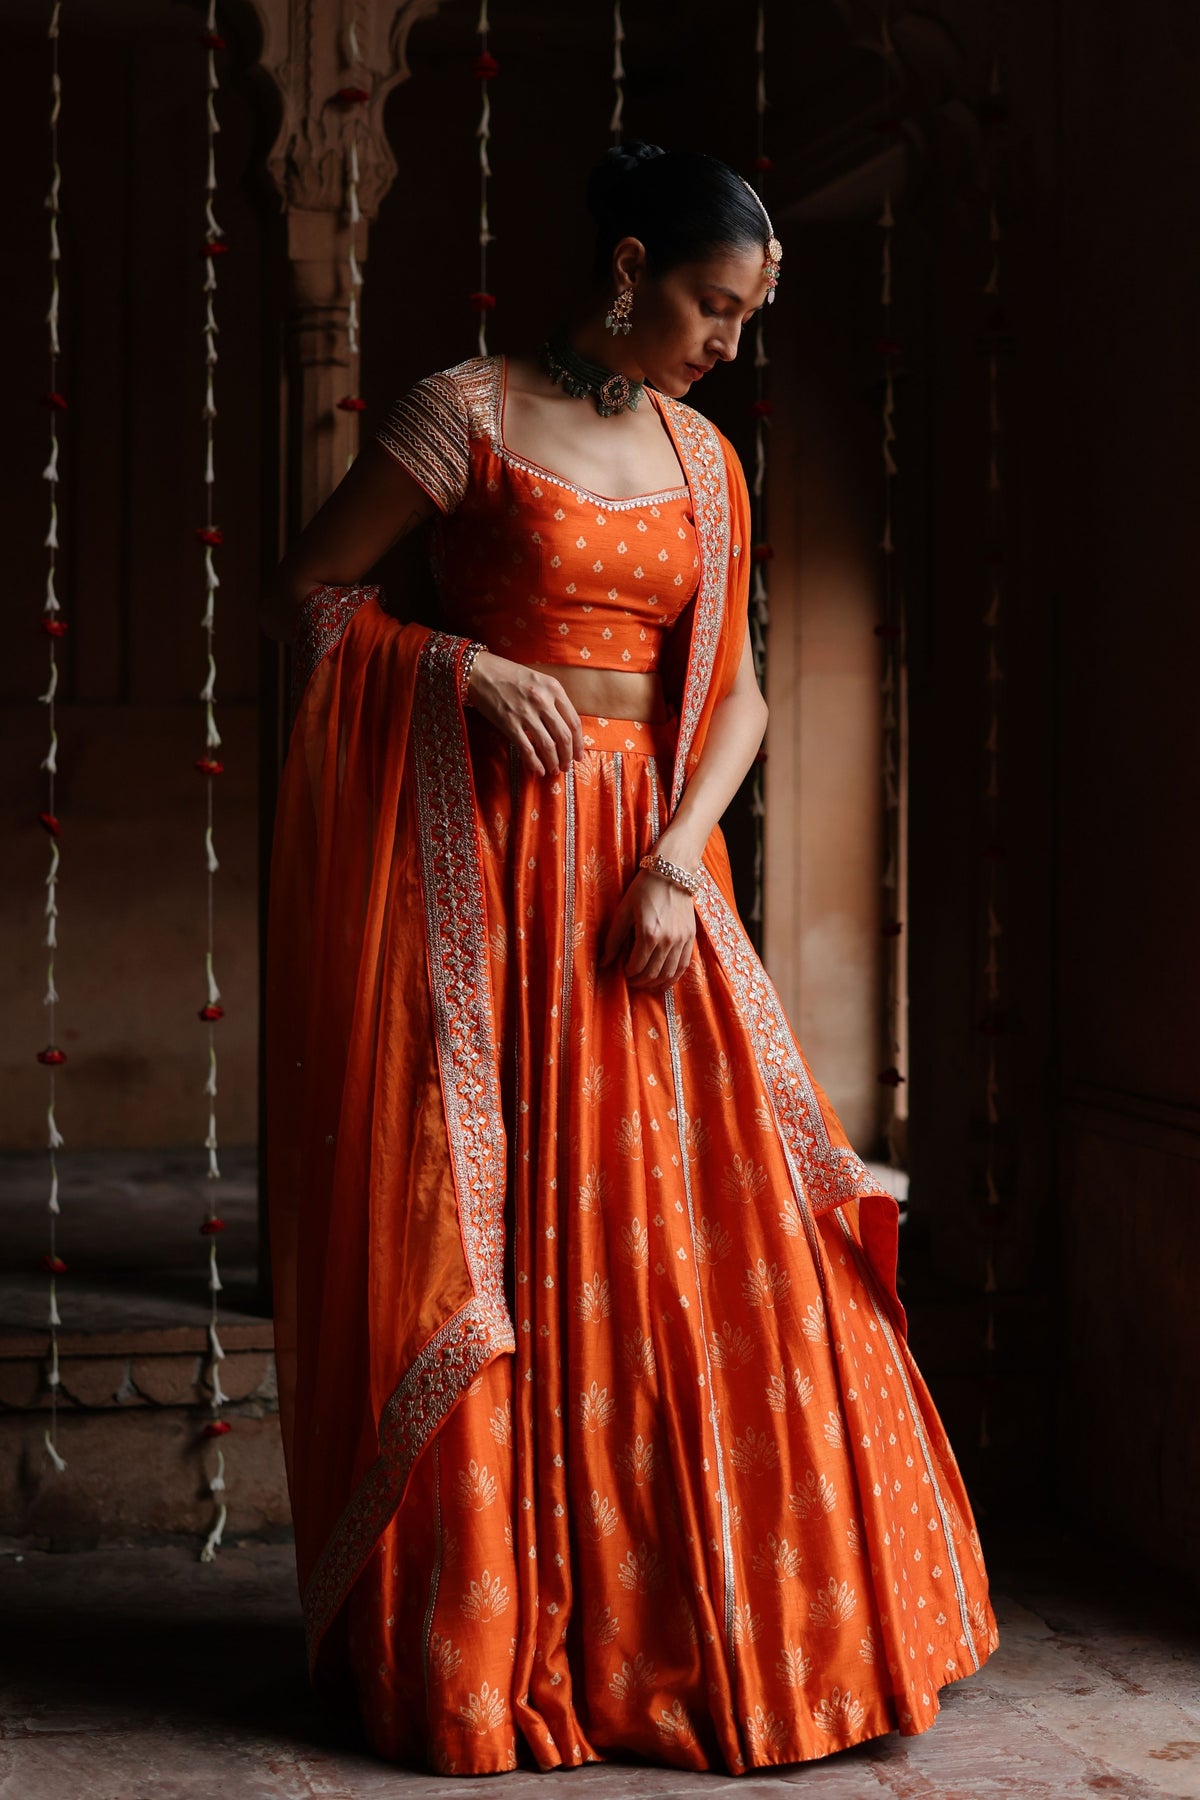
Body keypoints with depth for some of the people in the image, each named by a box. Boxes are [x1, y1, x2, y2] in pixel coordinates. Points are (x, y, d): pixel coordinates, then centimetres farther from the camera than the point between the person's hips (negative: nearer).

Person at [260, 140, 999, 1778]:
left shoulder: (706, 458, 12)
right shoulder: (469, 415, -4)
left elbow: (734, 693, 11)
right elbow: (306, 592, 0)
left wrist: (680, 856, -5)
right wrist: (472, 669, -14)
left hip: (644, 862, 5)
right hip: (483, 864, -5)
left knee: (688, 1234, 2)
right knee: (488, 1236, -2)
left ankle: (698, 1621, 14)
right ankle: (473, 1642, 9)